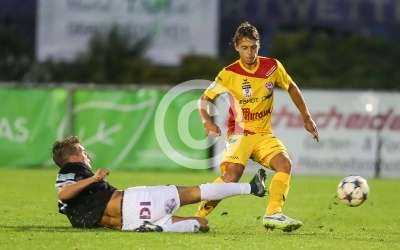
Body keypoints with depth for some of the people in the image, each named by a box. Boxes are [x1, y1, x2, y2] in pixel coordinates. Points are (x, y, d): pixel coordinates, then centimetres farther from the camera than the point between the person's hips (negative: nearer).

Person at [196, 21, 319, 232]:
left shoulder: (272, 67, -3)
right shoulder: (229, 74, -10)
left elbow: (291, 88, 14)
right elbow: (205, 99, -3)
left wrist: (306, 118, 13)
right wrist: (207, 121, -23)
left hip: (264, 134, 4)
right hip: (239, 133, -4)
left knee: (284, 163, -23)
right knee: (233, 172, -27)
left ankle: (272, 215, -21)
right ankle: (199, 216, -16)